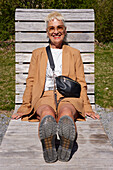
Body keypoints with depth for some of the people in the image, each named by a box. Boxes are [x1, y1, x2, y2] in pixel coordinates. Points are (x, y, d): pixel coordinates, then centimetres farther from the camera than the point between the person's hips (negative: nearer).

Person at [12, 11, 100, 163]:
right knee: (47, 113, -39)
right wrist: (25, 108, 9)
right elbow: (31, 82, 20)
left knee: (66, 112, -39)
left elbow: (81, 83, 19)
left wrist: (86, 108, 6)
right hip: (45, 96, 0)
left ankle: (65, 148, -66)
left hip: (68, 96, 0)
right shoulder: (38, 54, 25)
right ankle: (48, 150, -65)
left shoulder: (74, 54, 24)